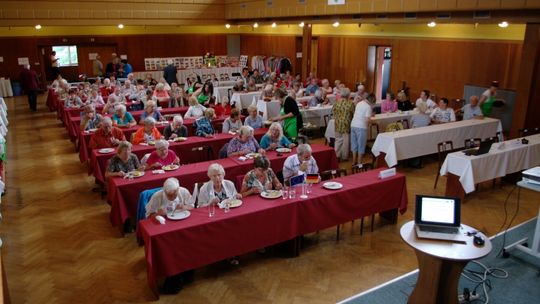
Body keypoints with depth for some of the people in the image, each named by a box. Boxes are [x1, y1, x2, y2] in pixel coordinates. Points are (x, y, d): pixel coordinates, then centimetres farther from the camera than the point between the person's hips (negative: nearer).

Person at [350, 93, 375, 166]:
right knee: (361, 146, 5)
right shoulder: (368, 107, -11)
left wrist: (370, 114, 24)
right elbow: (367, 120, -16)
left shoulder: (359, 103, 11)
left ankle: (354, 162, 22)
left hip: (353, 125, 7)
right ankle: (359, 163, 10)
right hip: (361, 127, -7)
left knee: (354, 144, 15)